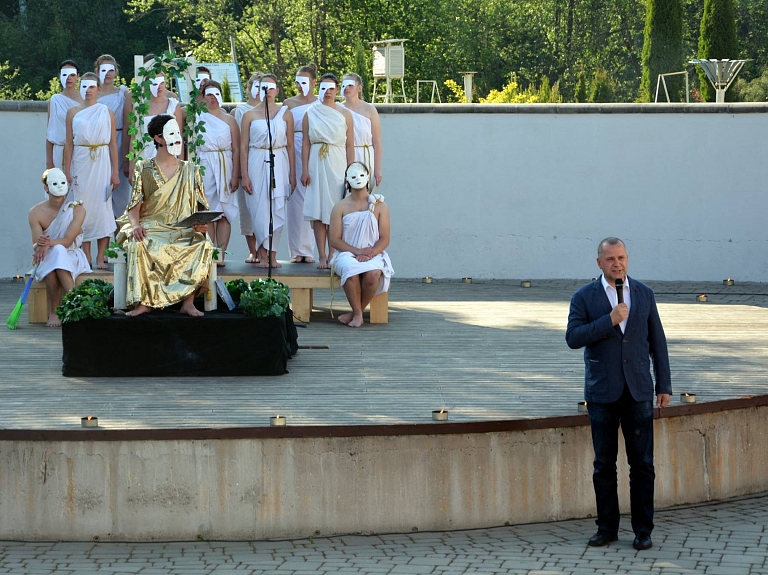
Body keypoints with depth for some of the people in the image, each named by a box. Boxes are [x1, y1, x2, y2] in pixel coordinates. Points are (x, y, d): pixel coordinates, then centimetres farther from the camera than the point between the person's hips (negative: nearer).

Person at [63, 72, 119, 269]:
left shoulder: (107, 113, 5)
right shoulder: (73, 113, 7)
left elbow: (113, 144, 3)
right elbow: (69, 143, 5)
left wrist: (115, 172, -2)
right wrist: (66, 171, -1)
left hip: (102, 162, -1)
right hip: (80, 162, 1)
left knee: (102, 206, -4)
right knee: (83, 207, 0)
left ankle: (100, 257, -1)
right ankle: (86, 257, 4)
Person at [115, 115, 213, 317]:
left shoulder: (190, 170, 13)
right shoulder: (144, 169, 8)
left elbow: (201, 208, 10)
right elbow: (135, 205, 2)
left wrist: (202, 224, -13)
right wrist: (135, 225, -20)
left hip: (184, 232, 1)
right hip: (151, 229, -1)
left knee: (203, 245, -31)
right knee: (138, 244, -36)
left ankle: (188, 302, -29)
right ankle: (145, 302, -33)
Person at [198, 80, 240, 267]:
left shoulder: (229, 120, 6)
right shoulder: (197, 119, 9)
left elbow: (236, 149, 3)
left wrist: (235, 176, -5)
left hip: (224, 167, -1)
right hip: (203, 167, 1)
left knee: (223, 212, -5)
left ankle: (221, 254, -5)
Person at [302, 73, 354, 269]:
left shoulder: (344, 115, 6)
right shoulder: (310, 114, 8)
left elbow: (350, 145, 4)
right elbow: (306, 143, 6)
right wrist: (305, 170, -2)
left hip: (337, 166, -1)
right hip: (317, 165, 1)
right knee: (318, 212, -2)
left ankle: (332, 256, 2)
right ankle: (322, 256, 0)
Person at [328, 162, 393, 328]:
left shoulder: (379, 206, 8)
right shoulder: (340, 207, 7)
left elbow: (385, 239, 3)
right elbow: (334, 239, 0)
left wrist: (370, 253, -17)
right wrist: (357, 251, -14)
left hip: (373, 255, 1)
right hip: (347, 254, 0)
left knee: (372, 273, -35)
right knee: (350, 270, -38)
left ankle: (356, 312, -13)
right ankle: (357, 314, -22)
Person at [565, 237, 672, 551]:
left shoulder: (644, 294, 7)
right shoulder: (584, 298, 1)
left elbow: (657, 341, 9)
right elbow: (573, 337, -11)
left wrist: (664, 385, 5)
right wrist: (609, 321, -20)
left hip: (638, 392, 1)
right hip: (602, 392, -1)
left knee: (642, 464, -1)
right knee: (604, 464, 5)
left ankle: (643, 530, 5)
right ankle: (607, 528, 13)